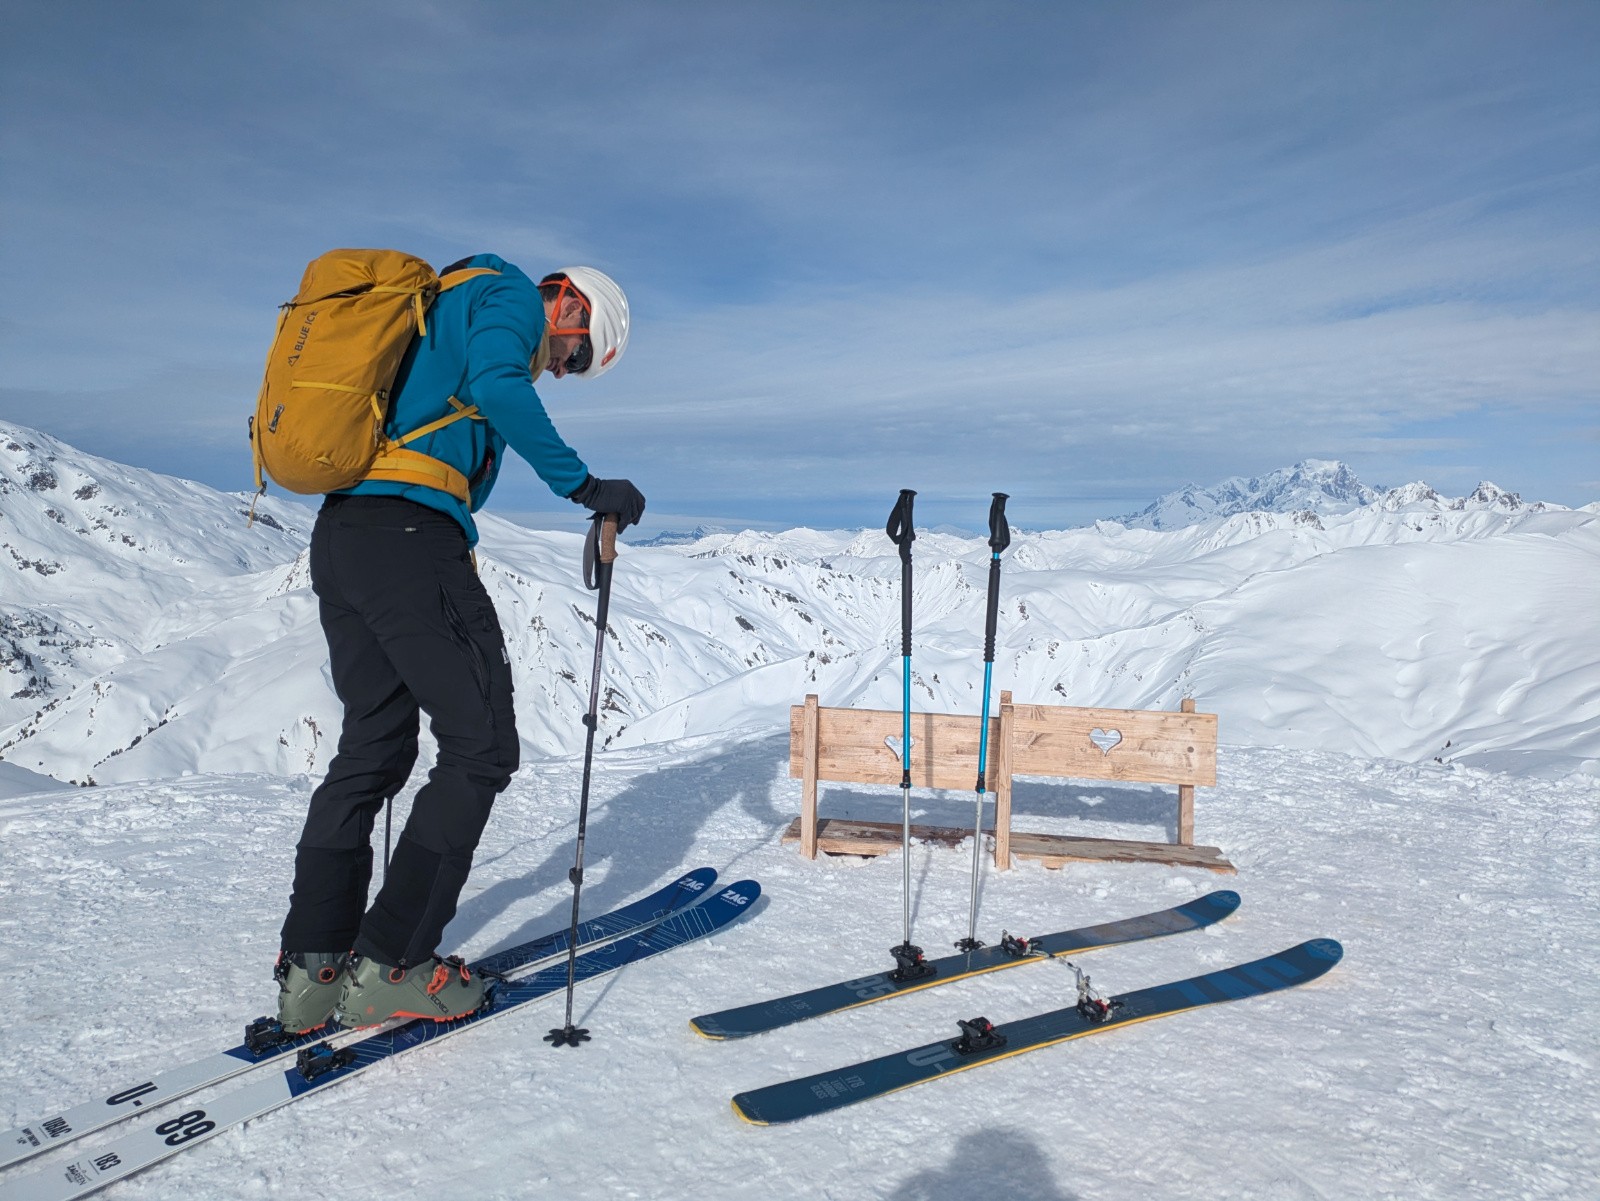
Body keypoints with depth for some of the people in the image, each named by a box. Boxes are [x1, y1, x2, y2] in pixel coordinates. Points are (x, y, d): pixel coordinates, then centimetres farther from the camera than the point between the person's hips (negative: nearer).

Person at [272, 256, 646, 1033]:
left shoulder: (438, 306, 31)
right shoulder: (513, 295, 3)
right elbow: (495, 383, -19)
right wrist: (583, 485, -15)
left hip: (337, 536, 10)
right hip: (411, 536, -10)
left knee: (373, 748, 14)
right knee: (481, 746, -3)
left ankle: (311, 968, 15)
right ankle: (388, 967, 0)